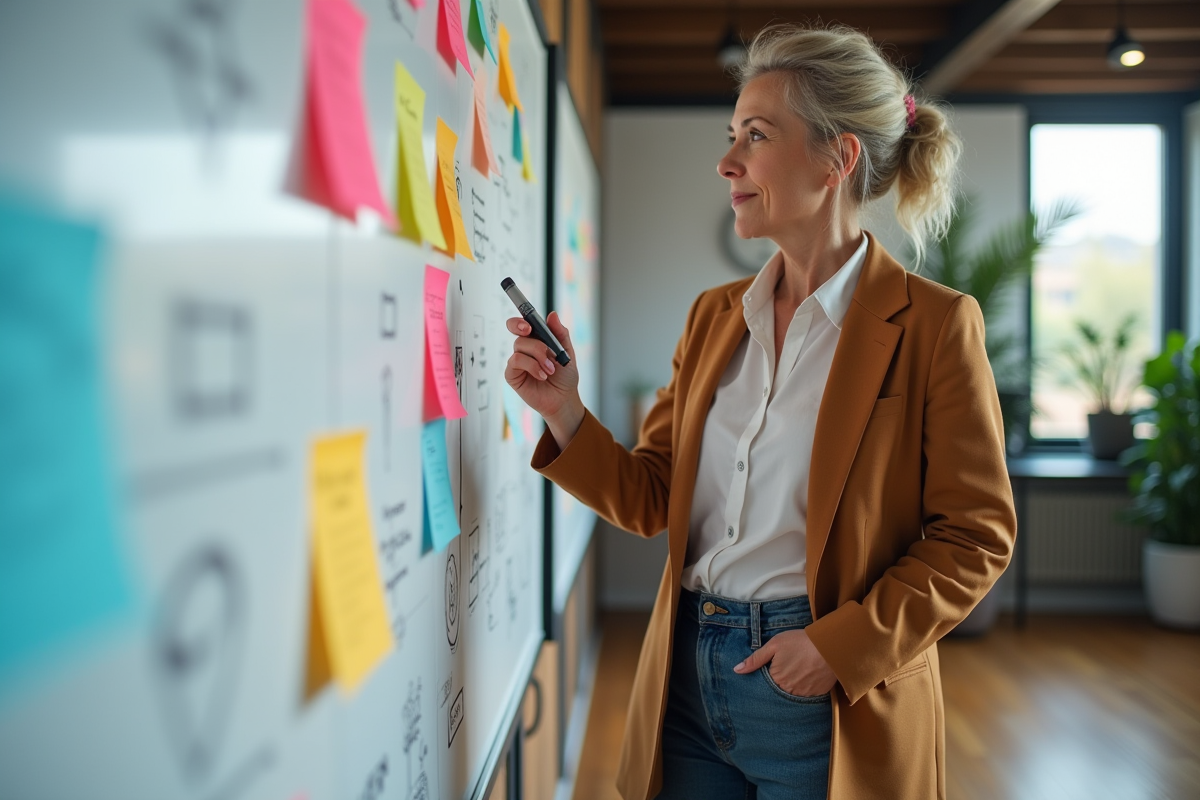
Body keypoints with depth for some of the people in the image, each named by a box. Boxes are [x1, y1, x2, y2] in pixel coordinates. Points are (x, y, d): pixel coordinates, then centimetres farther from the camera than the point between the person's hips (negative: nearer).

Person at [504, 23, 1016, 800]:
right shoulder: (714, 314, 6)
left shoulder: (932, 324, -9)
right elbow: (654, 500, 7)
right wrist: (566, 415, -8)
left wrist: (844, 645, -16)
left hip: (828, 703, -4)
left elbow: (976, 534, -8)